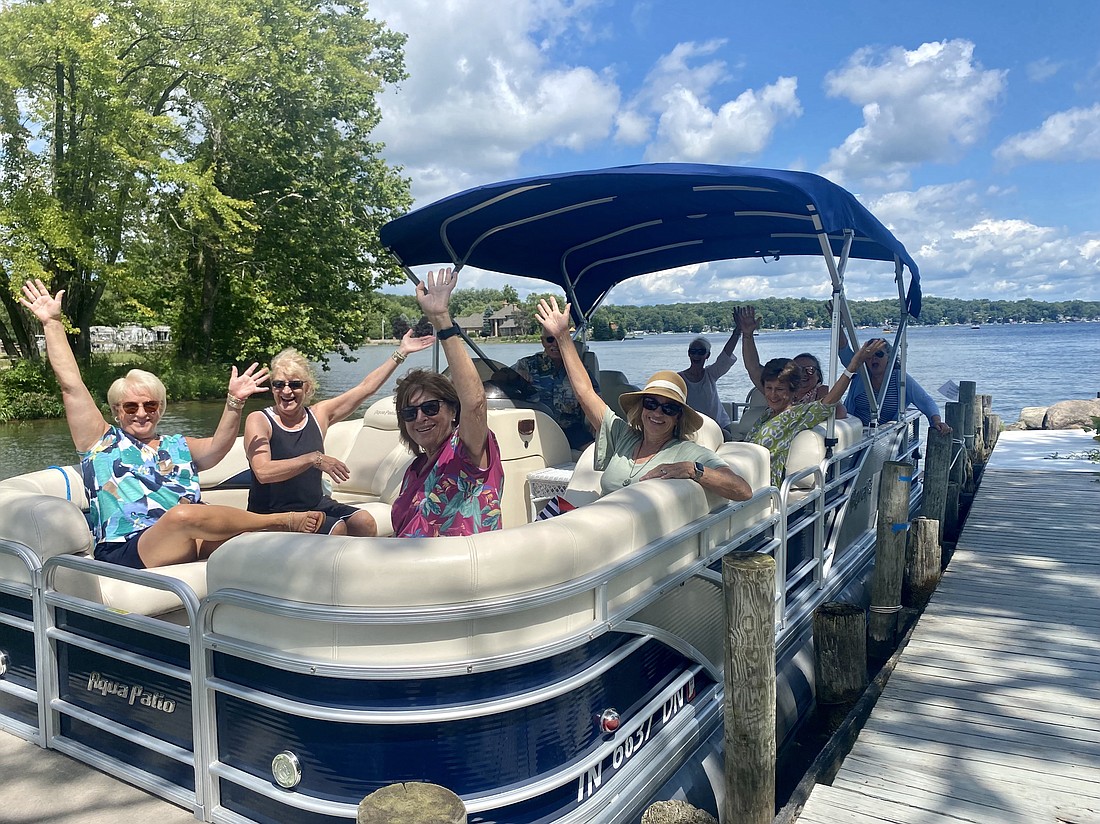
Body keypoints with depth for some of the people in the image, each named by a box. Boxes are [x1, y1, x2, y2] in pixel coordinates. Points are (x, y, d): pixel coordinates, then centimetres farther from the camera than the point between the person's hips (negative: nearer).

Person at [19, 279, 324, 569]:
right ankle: (285, 521, -27)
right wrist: (52, 323, 13)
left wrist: (234, 402, -10)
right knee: (185, 515, -34)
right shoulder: (101, 440, 20)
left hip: (189, 545, 4)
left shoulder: (178, 446, 27)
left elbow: (217, 446, 6)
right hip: (128, 555, -4)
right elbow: (71, 384, 14)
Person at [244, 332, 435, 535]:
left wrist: (400, 353, 11)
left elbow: (365, 388, 9)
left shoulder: (318, 415, 5)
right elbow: (263, 472, -24)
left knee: (365, 522, -12)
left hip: (315, 504, 5)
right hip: (273, 514, -5)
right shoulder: (259, 421, -9)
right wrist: (314, 459, -30)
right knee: (336, 528, -23)